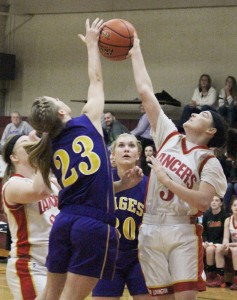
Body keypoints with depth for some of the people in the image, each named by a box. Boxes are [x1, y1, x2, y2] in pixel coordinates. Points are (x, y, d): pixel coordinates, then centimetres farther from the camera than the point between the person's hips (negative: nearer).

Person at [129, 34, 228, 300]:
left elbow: (203, 202, -18)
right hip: (151, 232, 4)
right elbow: (145, 92, 10)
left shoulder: (208, 161, -3)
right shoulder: (169, 137, 9)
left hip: (183, 234, -4)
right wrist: (136, 52, 11)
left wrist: (166, 180, -15)